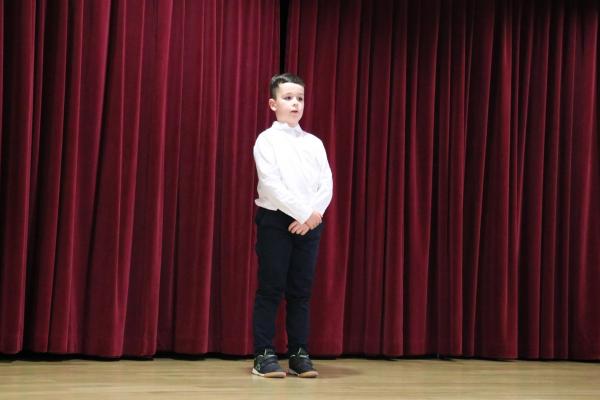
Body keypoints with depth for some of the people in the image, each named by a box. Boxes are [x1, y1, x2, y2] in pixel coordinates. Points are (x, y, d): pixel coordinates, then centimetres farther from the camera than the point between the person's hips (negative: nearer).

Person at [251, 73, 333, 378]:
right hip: (276, 219, -4)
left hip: (309, 222, 4)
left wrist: (314, 213, -12)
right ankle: (264, 355, 1)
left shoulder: (314, 143, 14)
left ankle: (299, 354, 10)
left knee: (301, 290, 5)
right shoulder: (267, 139, 0)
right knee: (271, 288, -4)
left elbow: (327, 183, 4)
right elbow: (271, 184, -11)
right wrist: (302, 212, -16)